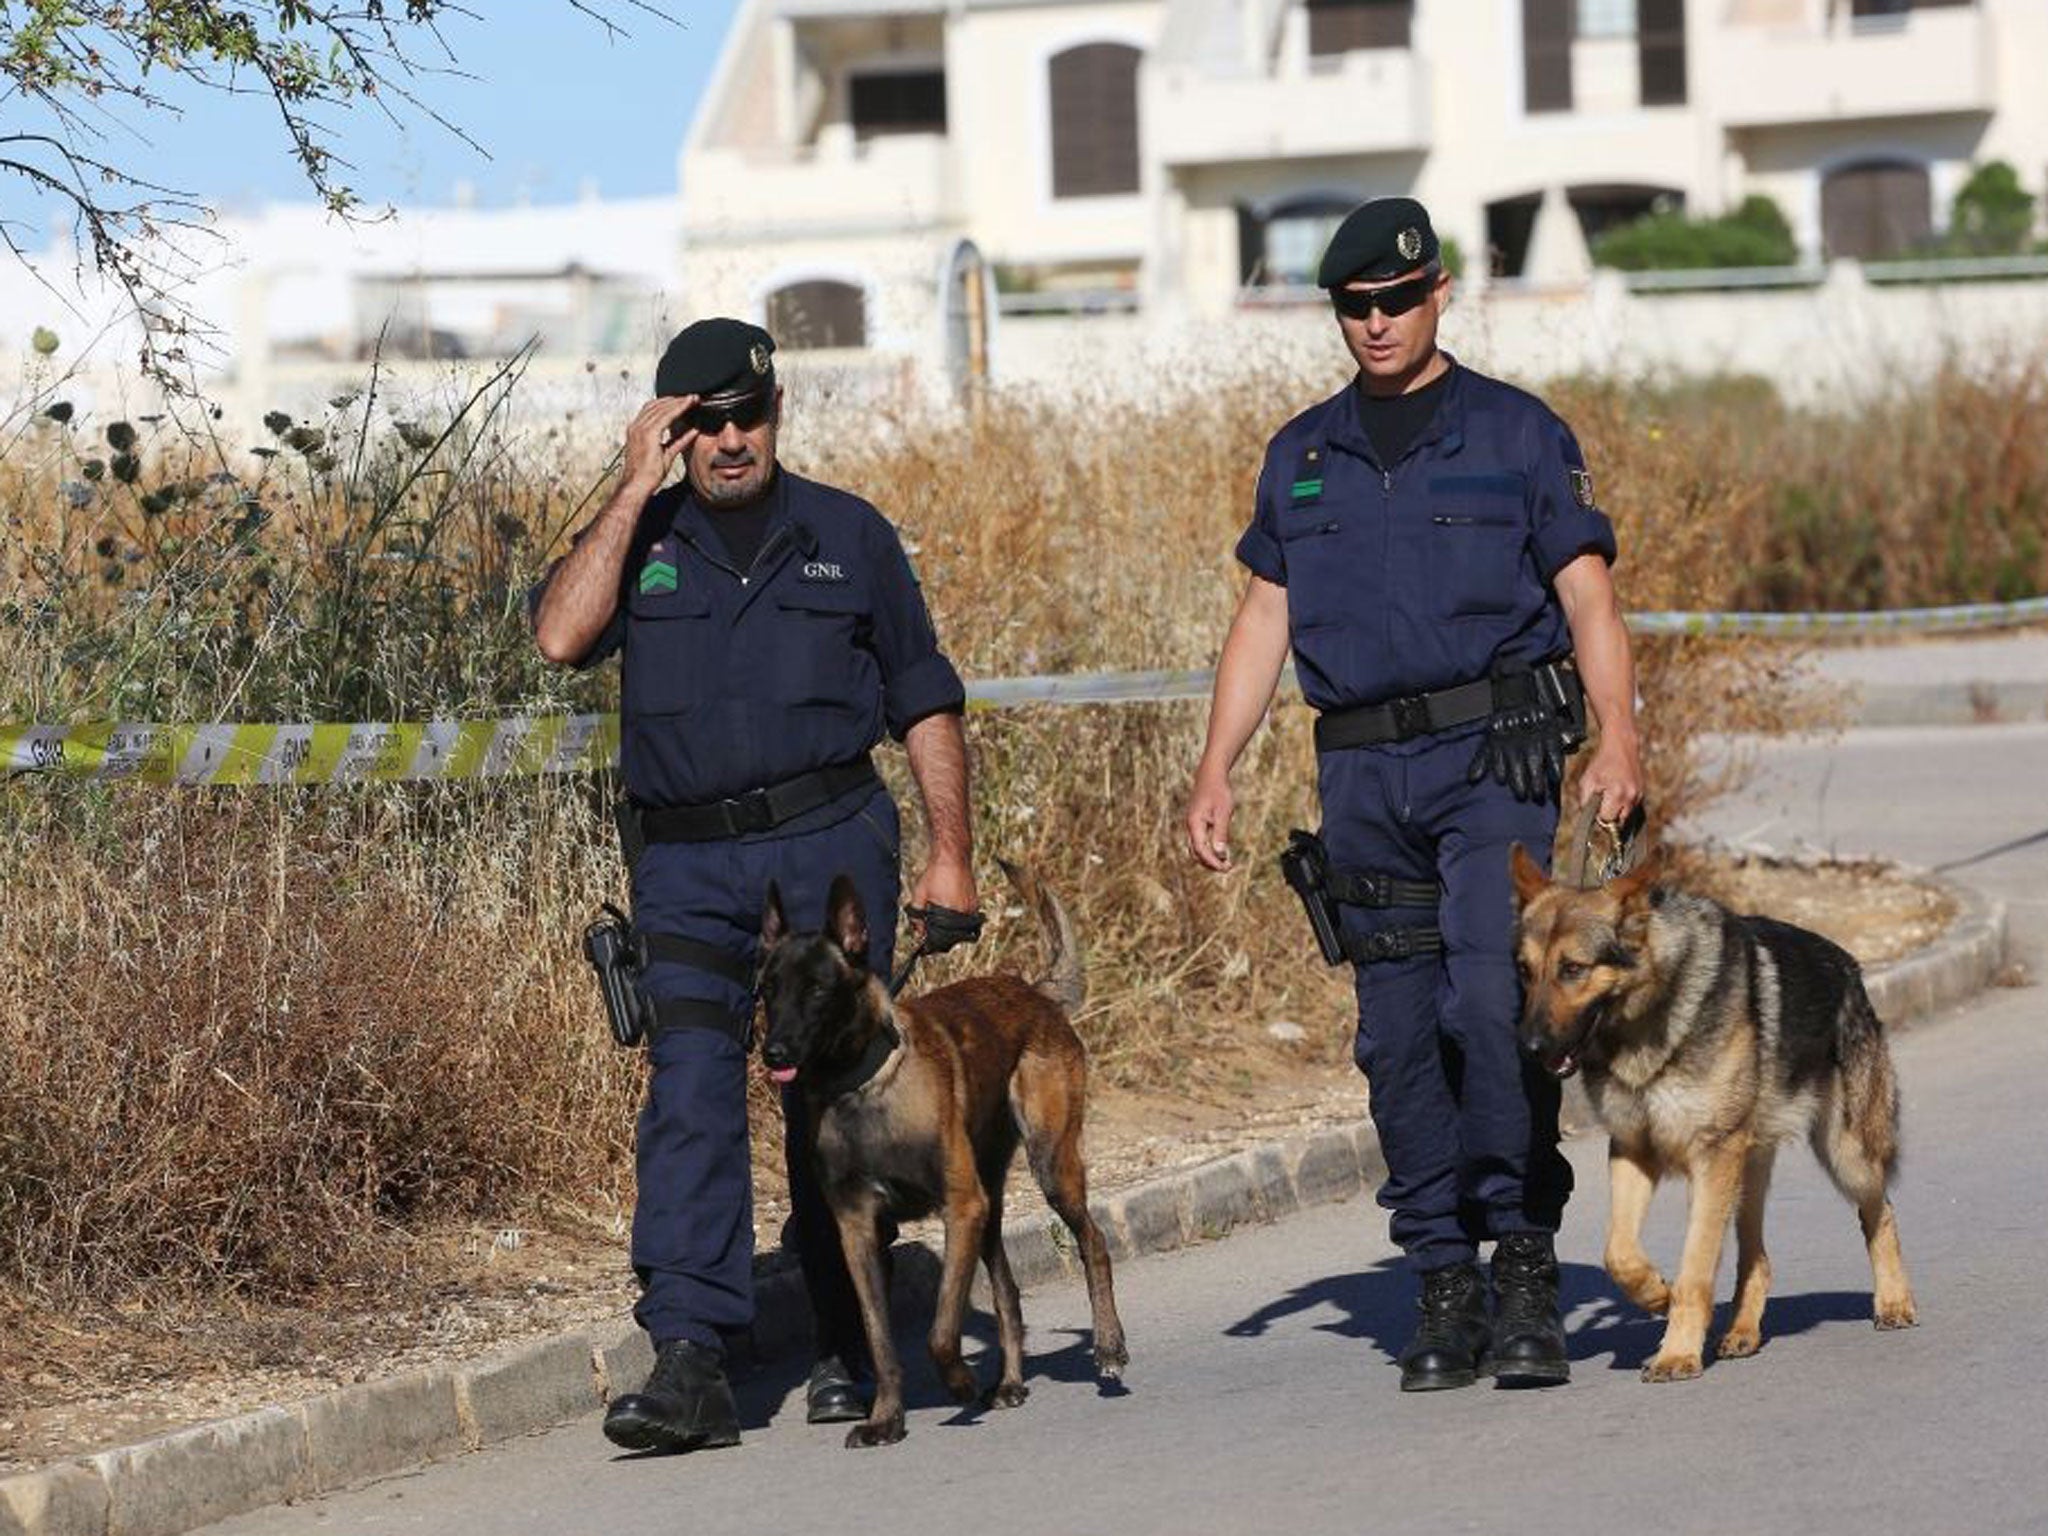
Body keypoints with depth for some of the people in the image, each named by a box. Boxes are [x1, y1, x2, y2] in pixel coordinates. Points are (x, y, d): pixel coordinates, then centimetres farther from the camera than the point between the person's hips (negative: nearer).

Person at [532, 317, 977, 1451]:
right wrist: (636, 490, -8)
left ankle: (848, 1354, 17)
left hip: (829, 846, 0)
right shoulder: (637, 541, 9)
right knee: (689, 1098, -13)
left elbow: (924, 701, 13)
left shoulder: (848, 537, 10)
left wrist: (951, 855, 6)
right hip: (686, 863, 0)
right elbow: (561, 636, -11)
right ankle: (689, 1362, -21)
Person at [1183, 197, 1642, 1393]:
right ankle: (1447, 1291, 7)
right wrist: (1217, 768, 6)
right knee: (1399, 1035, 2)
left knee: (1493, 1000, -18)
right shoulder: (1303, 455, 15)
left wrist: (1619, 734, -17)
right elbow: (1265, 619, 16)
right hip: (1363, 772, 4)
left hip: (1495, 755, -4)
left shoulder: (1518, 435, 4)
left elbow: (1588, 598, -2)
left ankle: (1527, 1260, -11)